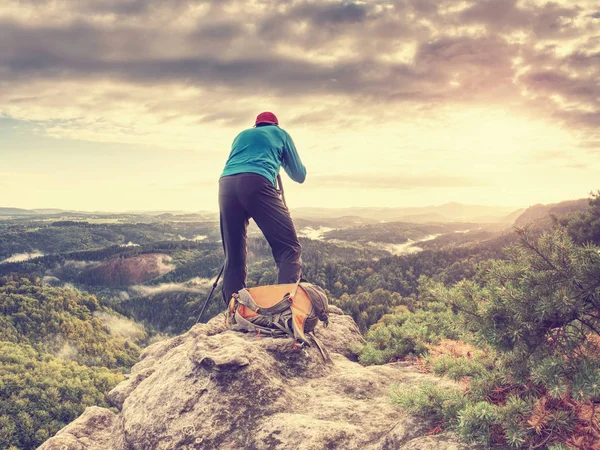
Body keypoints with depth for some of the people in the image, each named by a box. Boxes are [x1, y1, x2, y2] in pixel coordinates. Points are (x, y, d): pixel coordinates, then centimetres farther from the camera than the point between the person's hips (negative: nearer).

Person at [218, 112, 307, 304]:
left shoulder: (241, 135, 37)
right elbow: (300, 175, 31)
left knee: (233, 256, 9)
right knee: (289, 248, -5)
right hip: (256, 183, -4)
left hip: (226, 185, 5)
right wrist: (281, 162, 50)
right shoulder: (280, 133, 27)